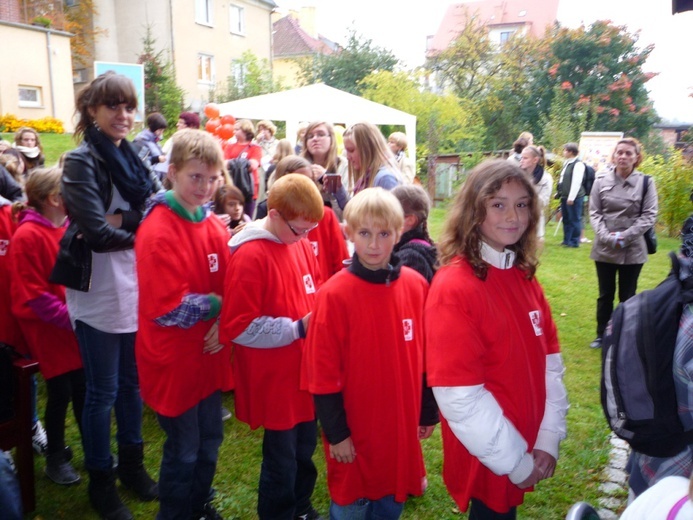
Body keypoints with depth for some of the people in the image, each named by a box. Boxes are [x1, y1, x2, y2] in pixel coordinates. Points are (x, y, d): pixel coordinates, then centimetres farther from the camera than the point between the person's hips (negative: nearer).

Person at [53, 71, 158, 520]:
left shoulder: (132, 158, 9)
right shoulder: (82, 161, -10)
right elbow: (97, 233, -19)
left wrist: (119, 220, -18)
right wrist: (137, 230, -5)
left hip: (136, 288, 6)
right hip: (100, 292, -6)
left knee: (132, 382, 18)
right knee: (103, 391, 7)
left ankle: (132, 464, 37)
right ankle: (101, 481, 27)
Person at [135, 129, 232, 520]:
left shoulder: (214, 225, 2)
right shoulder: (158, 231, -20)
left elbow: (229, 288, 7)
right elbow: (168, 309, -23)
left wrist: (224, 322, -11)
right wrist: (217, 305, -13)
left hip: (210, 355, 7)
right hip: (174, 360, -7)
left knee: (210, 442, 22)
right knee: (183, 452, 10)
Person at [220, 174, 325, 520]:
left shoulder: (301, 244, 2)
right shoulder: (249, 256, -20)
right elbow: (238, 327, -21)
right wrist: (298, 328, -21)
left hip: (305, 370, 7)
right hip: (274, 380, -7)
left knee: (304, 450, 23)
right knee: (282, 460, 10)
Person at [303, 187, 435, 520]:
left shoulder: (416, 286, -4)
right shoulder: (334, 294, -17)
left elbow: (425, 358, 5)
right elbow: (323, 373, -13)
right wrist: (336, 433, -10)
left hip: (401, 425, 4)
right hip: (355, 430, -3)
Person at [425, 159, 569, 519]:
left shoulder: (525, 277, 2)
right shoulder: (454, 286, -21)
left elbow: (550, 361, 4)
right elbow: (459, 398, -22)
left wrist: (549, 440, -3)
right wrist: (515, 461, -14)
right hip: (486, 461, -6)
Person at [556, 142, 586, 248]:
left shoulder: (578, 164, -14)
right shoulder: (567, 163, 14)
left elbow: (576, 182, -19)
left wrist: (571, 197, -21)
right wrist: (559, 192, 18)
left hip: (574, 197, -9)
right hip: (565, 196, 9)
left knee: (574, 220, -2)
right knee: (566, 219, 13)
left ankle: (574, 242, 5)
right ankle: (567, 240, 22)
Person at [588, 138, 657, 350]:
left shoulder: (646, 182, -5)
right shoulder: (601, 180, -2)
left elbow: (649, 216, -6)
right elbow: (594, 213, -2)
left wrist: (625, 236, -16)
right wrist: (606, 236, -16)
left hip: (633, 249, -1)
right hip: (604, 248, 1)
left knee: (627, 296, 10)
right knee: (605, 295, 14)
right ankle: (602, 335, 28)